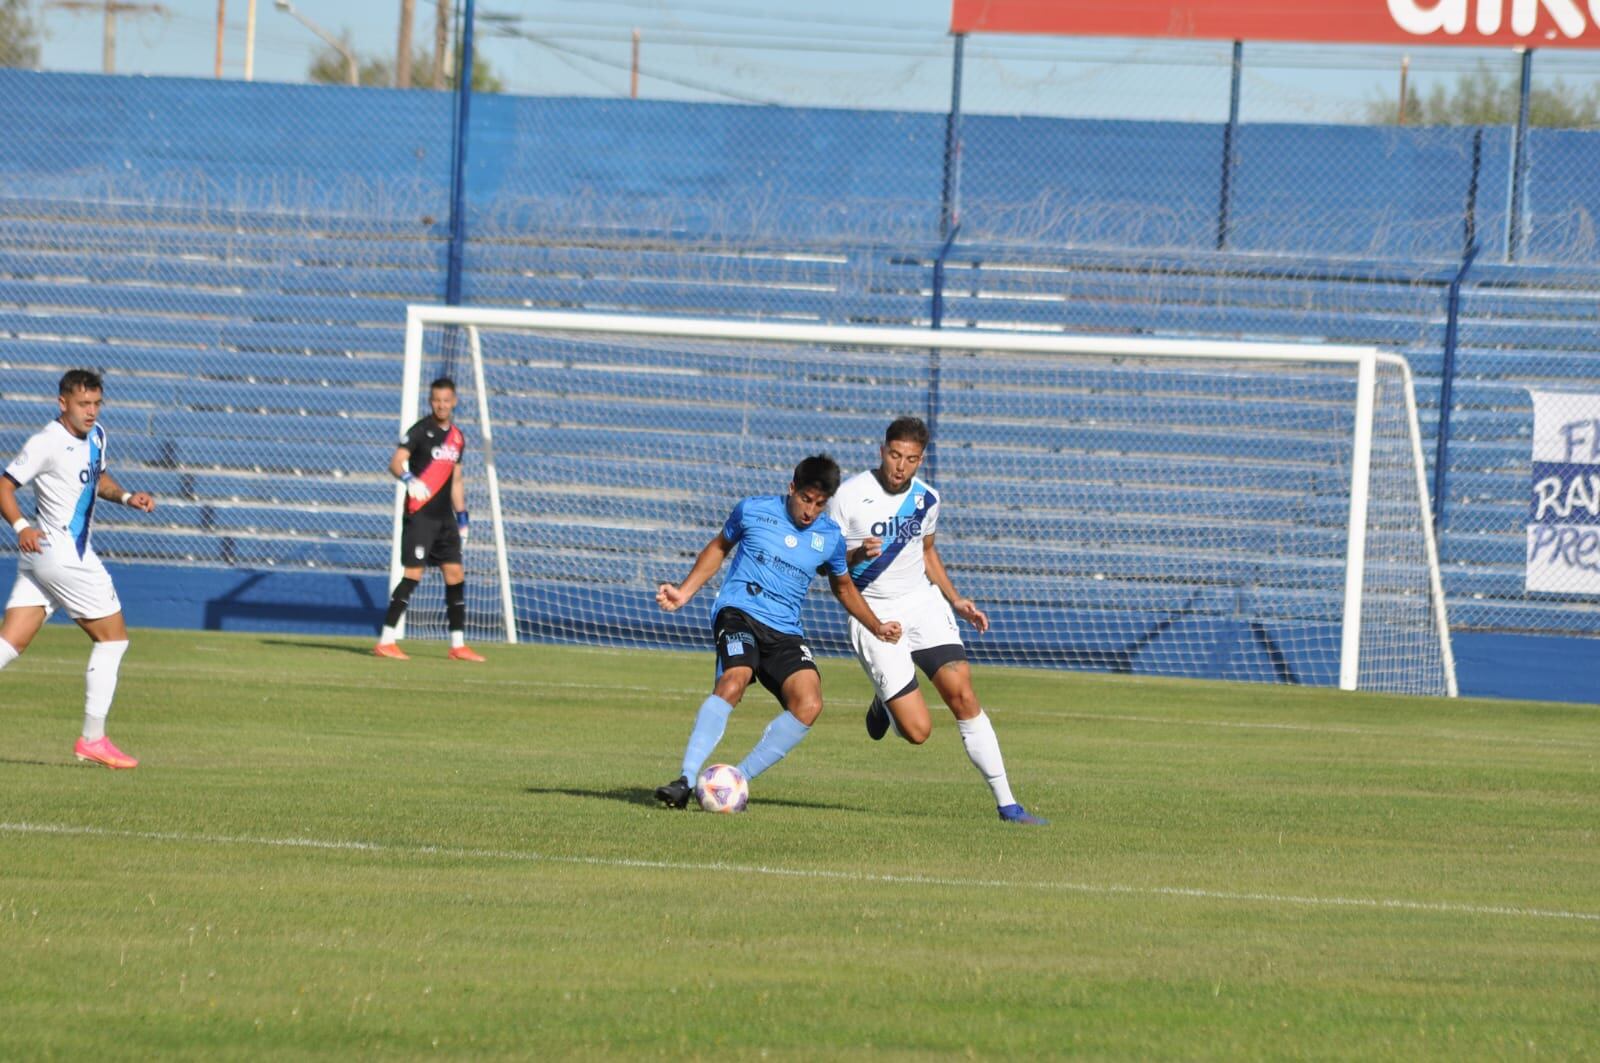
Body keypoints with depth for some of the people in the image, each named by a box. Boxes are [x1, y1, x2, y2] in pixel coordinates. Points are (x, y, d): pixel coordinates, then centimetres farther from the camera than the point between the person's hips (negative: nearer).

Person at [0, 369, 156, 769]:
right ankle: (93, 739, 6)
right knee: (113, 638, 1)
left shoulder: (96, 435, 11)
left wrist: (125, 496, 10)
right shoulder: (46, 444, -16)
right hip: (62, 554, -8)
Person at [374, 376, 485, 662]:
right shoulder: (421, 431, -7)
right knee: (413, 574, -12)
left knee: (455, 574, 6)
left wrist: (462, 517, 20)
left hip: (444, 518, 7)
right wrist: (408, 479, -40)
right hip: (419, 515, -7)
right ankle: (386, 641, -9)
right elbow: (396, 462, -19)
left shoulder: (457, 437, 15)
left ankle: (458, 644, 13)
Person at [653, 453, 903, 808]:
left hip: (785, 631, 3)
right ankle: (685, 780, -35)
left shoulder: (830, 537, 8)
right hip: (739, 612, -3)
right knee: (734, 681, -34)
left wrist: (876, 627, 17)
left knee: (809, 705, -22)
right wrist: (684, 592, 11)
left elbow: (843, 587, 27)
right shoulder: (753, 510, 1)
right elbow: (719, 547, 18)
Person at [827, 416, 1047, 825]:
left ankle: (1006, 803, -12)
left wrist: (955, 600, 13)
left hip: (923, 603, 4)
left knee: (961, 692, -16)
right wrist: (857, 555, -27)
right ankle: (884, 708, 26)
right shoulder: (850, 495, -10)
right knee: (917, 730, -12)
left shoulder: (926, 498, 5)